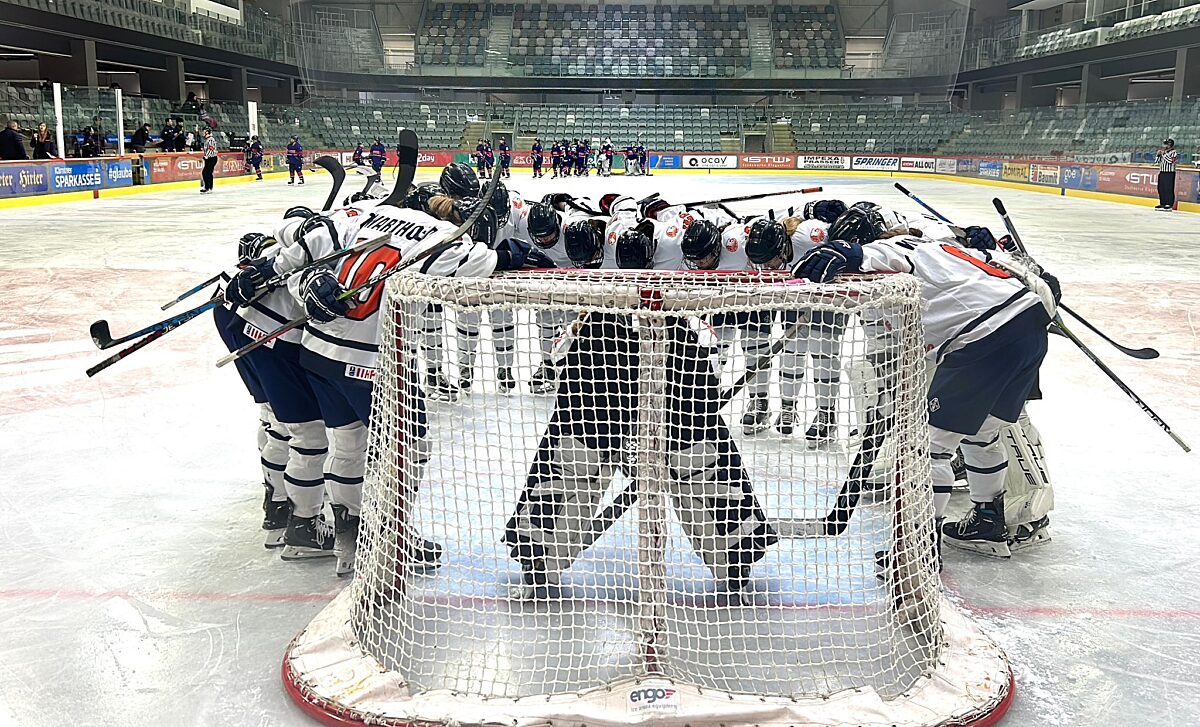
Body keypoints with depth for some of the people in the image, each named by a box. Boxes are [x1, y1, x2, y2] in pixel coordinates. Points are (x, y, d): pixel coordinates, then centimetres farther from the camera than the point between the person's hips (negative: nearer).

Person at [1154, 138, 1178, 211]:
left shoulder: (1174, 152, -7)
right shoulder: (1163, 152, 15)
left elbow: (1171, 161, -21)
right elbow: (1157, 161, 18)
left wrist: (1164, 154, -17)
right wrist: (1158, 154, 2)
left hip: (1170, 173, -8)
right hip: (1162, 172, 8)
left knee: (1169, 189, -9)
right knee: (1161, 189, 8)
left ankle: (1169, 205, -8)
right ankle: (1162, 204, 16)